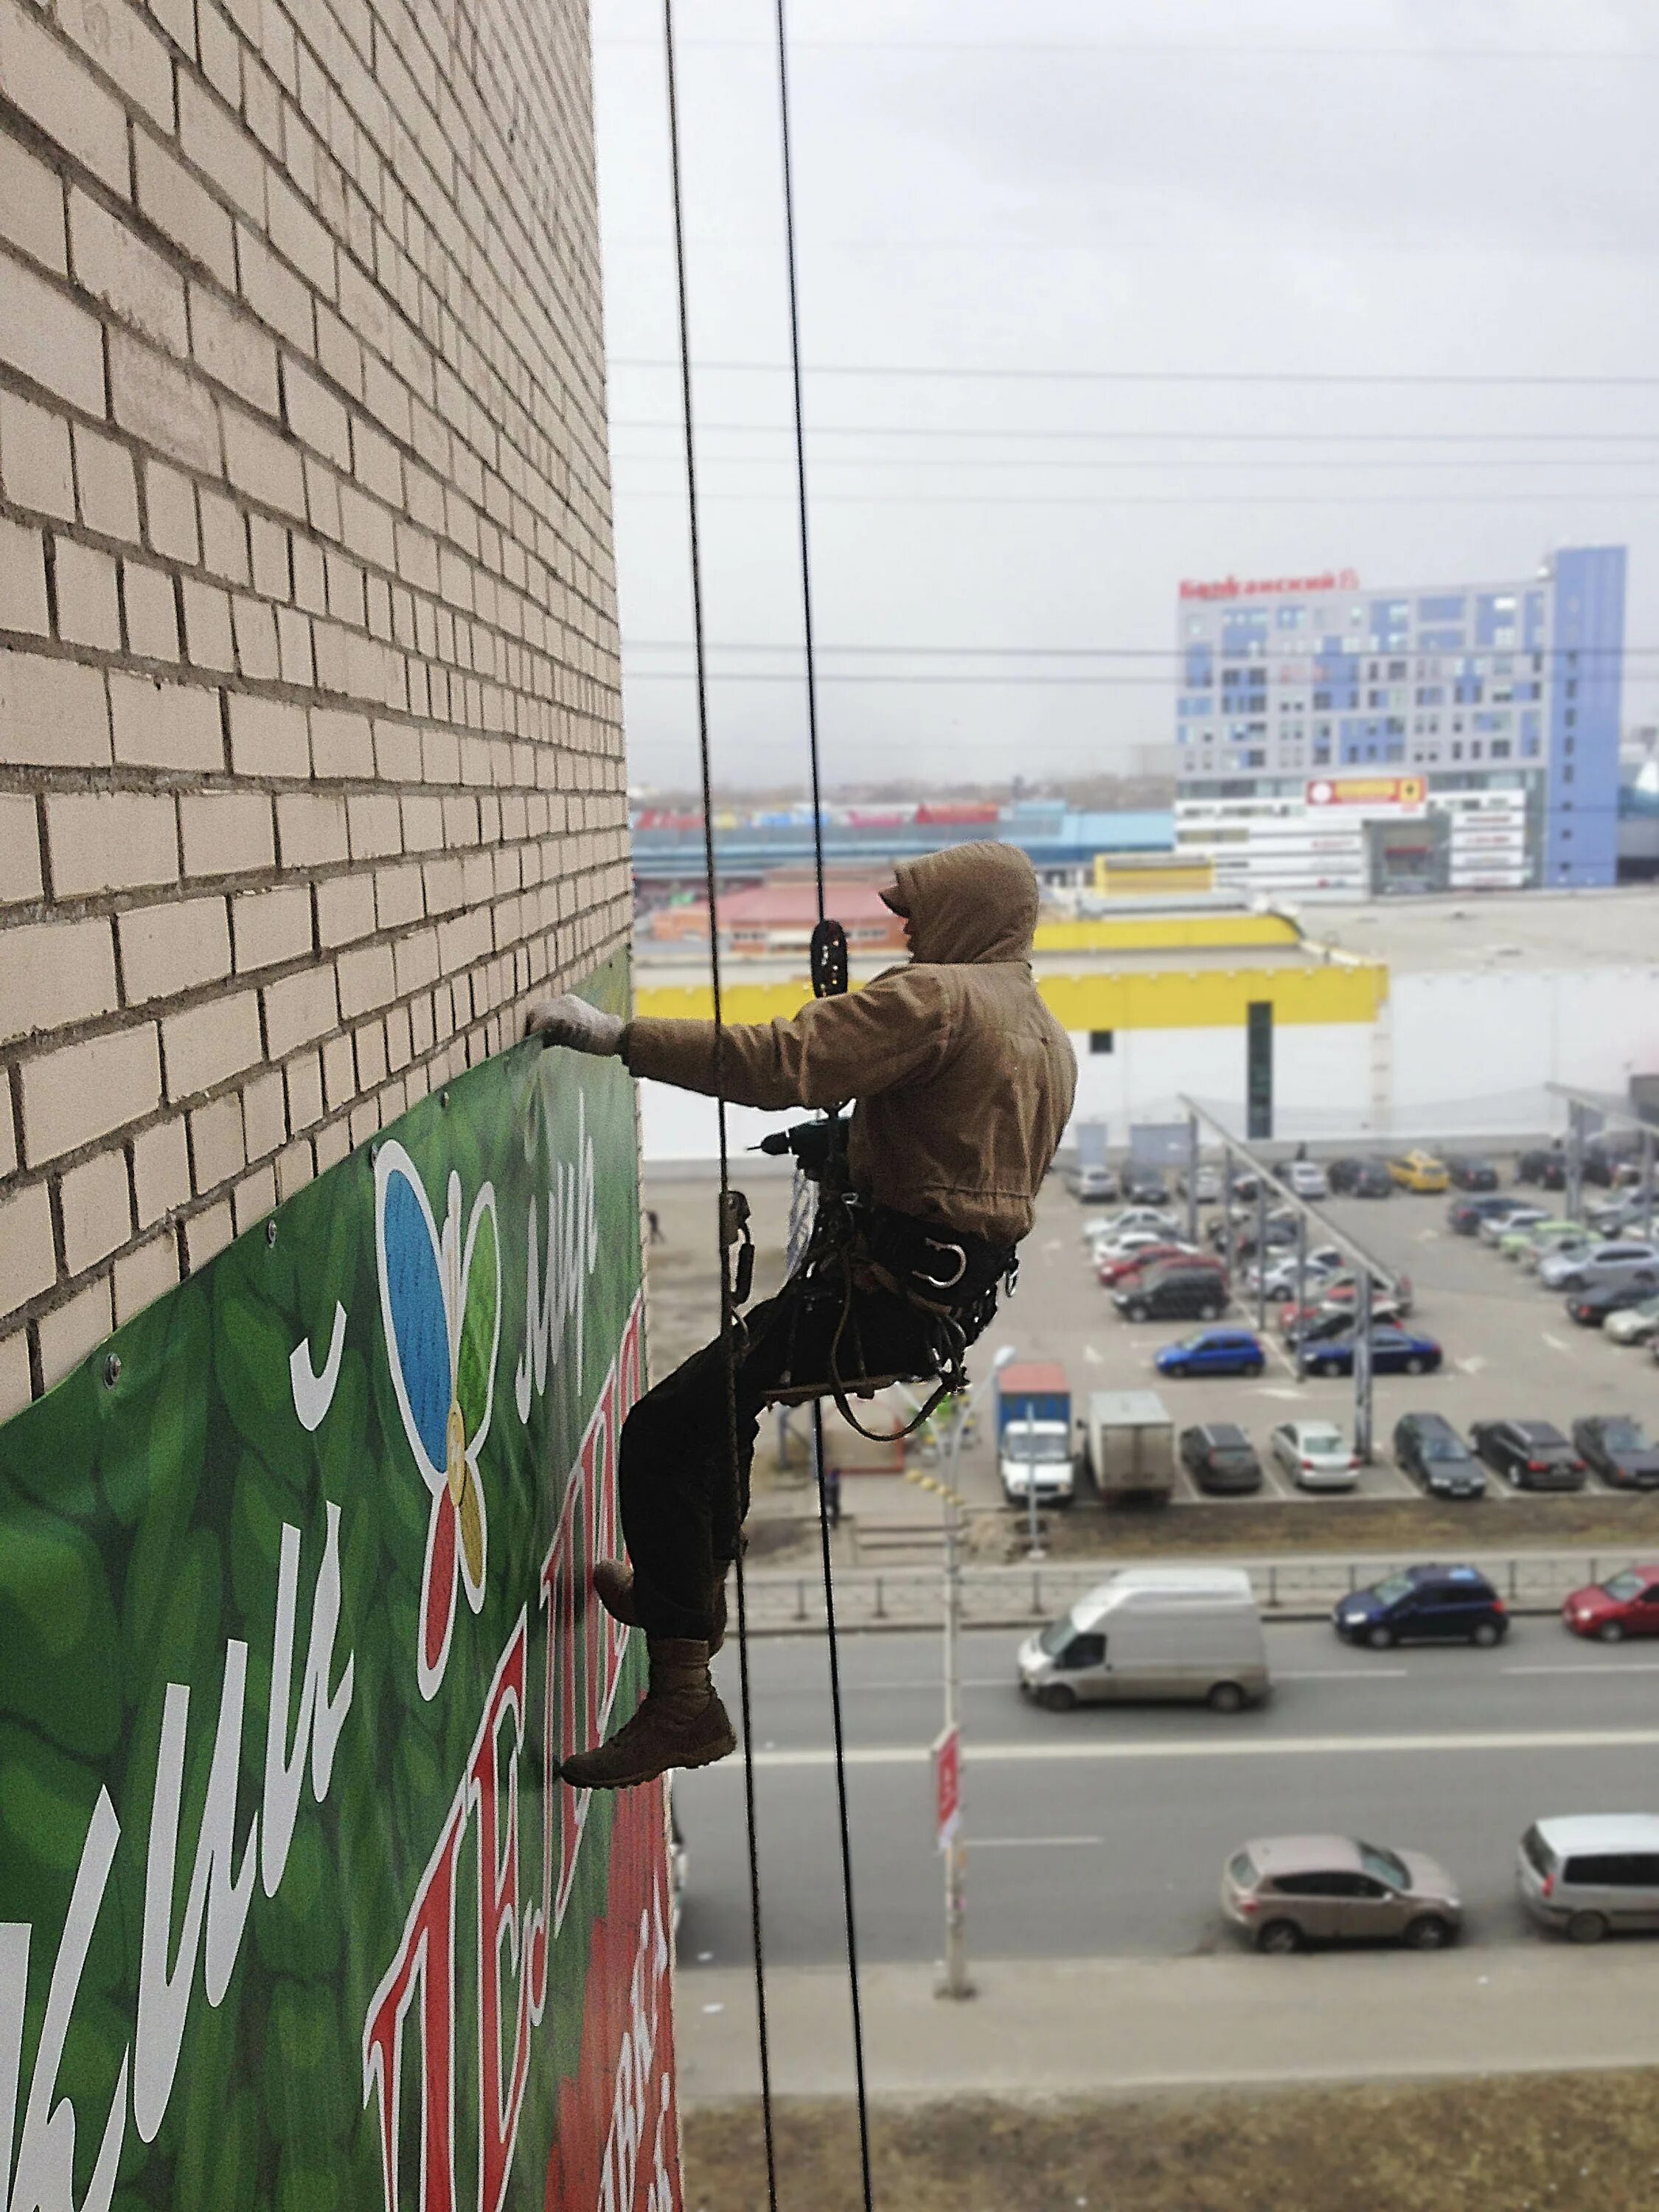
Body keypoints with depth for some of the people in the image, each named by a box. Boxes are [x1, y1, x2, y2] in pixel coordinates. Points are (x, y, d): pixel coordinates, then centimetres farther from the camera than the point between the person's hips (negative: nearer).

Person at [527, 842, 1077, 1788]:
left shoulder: (934, 998, -13)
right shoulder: (1051, 1039, 17)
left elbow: (778, 1064, -25)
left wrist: (619, 1034, -21)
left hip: (886, 1297, -10)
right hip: (963, 1289, 10)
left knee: (662, 1433, -9)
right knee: (726, 1382, 30)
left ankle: (684, 1700, -9)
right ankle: (692, 1588, 44)